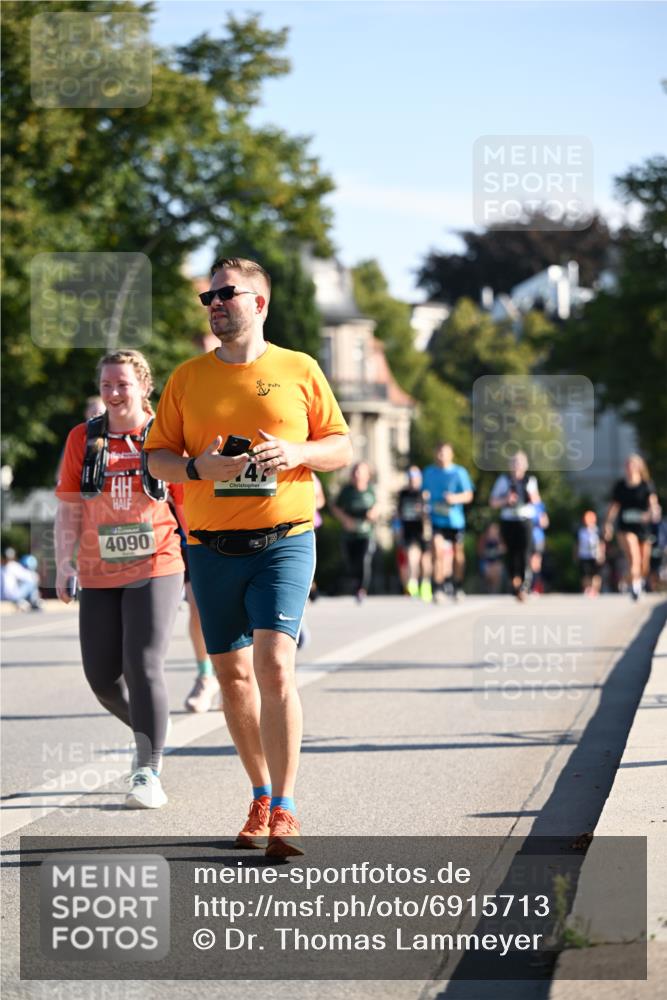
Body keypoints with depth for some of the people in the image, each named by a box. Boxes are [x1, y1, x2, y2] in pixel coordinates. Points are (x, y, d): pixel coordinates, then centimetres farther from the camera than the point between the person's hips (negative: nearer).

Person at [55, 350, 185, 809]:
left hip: (155, 569, -3)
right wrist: (64, 564, 1)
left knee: (143, 666, -14)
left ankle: (148, 772, -8)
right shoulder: (83, 438, 7)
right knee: (102, 676, 3)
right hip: (100, 575, 4)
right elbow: (70, 508, 9)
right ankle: (148, 731, 33)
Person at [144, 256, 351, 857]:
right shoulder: (189, 377, 9)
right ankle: (261, 796, 25)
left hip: (285, 539, -3)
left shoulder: (299, 370, 5)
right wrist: (197, 467, -12)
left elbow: (341, 447, 9)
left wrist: (296, 453, -11)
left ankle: (284, 813, -15)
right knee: (233, 674, 8)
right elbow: (156, 457, 9)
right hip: (212, 546, 3)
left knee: (274, 665, -16)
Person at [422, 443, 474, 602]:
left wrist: (456, 498, -21)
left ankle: (458, 587, 29)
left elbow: (468, 495, -2)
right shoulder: (429, 472, 10)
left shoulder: (459, 472, -1)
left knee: (457, 553, 11)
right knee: (438, 551, -16)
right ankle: (438, 589, -17)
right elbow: (425, 493, 22)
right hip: (436, 518, 1)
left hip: (455, 519, -1)